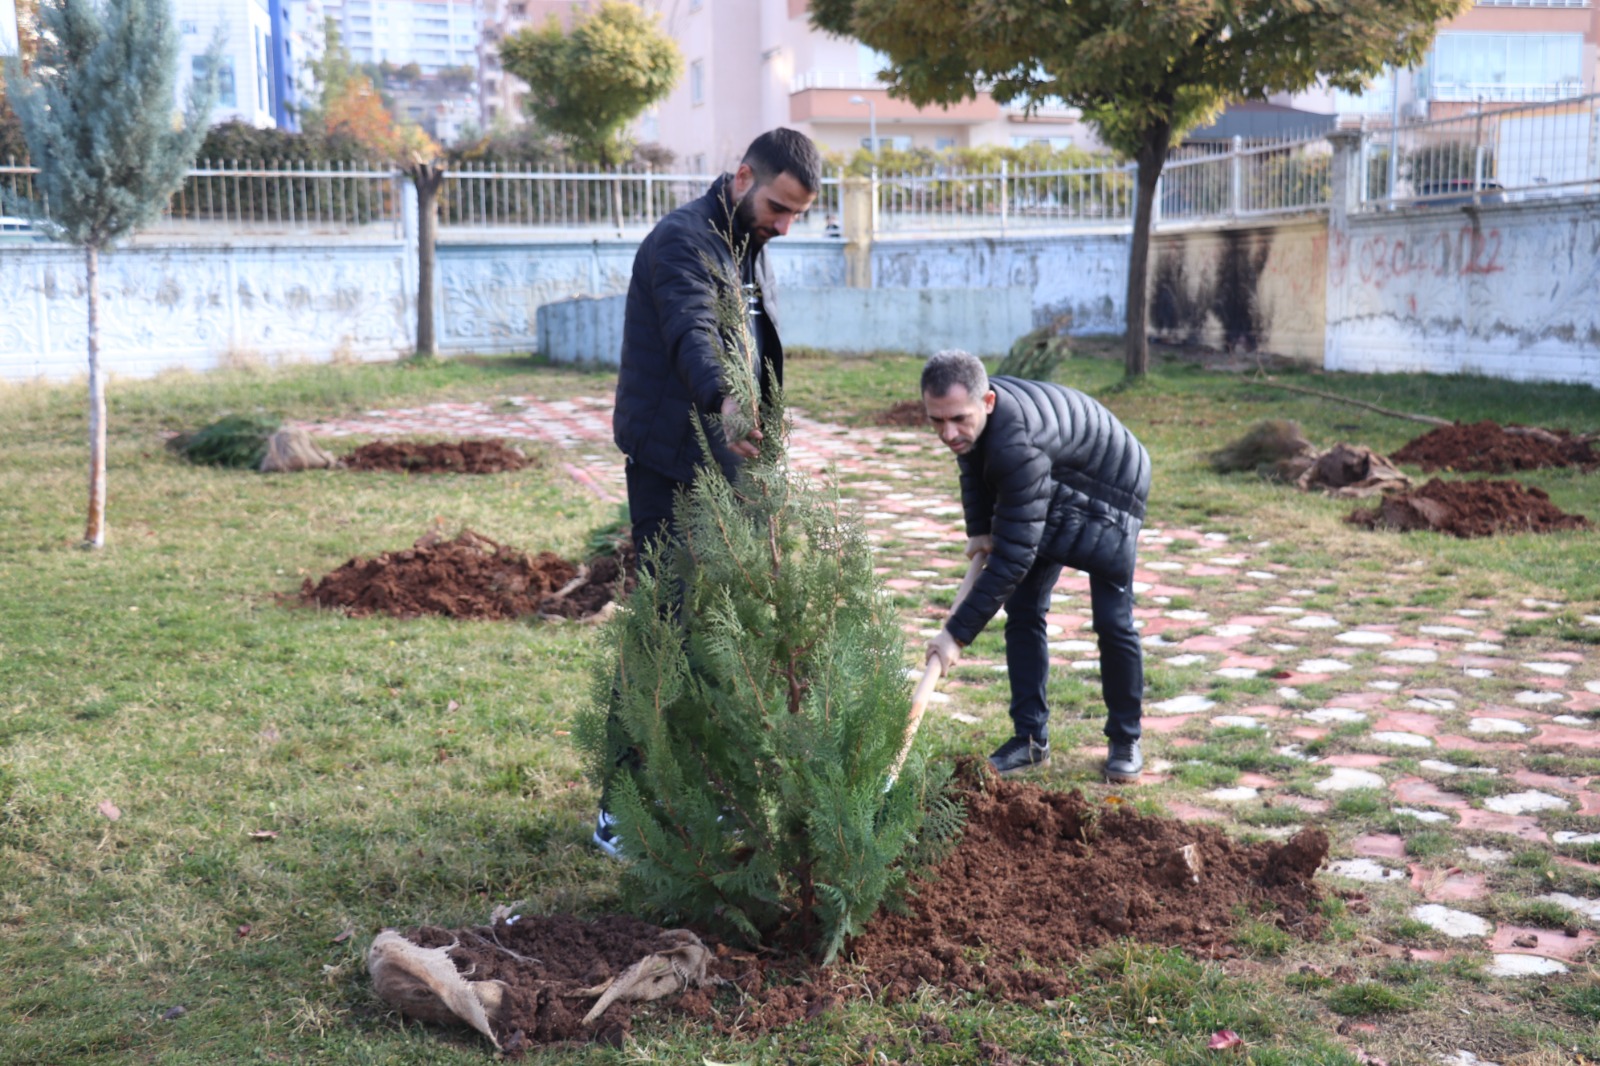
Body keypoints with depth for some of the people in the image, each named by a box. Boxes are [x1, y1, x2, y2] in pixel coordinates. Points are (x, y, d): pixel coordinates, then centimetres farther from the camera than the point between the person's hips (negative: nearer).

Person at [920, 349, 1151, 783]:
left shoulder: (1016, 445, -46)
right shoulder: (968, 414, -19)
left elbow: (1014, 556, -43)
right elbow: (973, 467, 8)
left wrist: (957, 634, -40)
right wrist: (979, 530, -4)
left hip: (1109, 496, -8)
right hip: (1052, 493, 8)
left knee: (1113, 622, -9)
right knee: (1022, 610, -1)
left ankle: (1125, 740, 10)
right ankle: (1031, 737, 6)